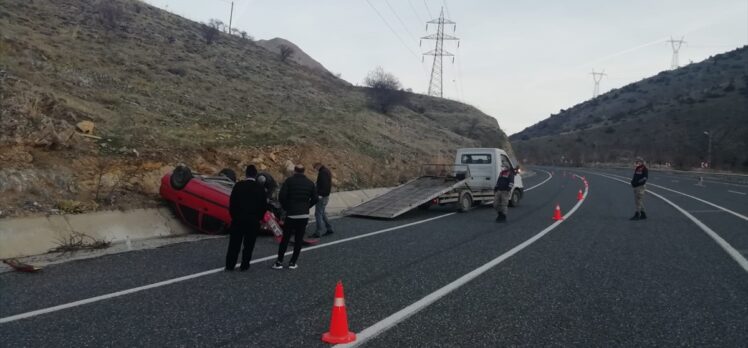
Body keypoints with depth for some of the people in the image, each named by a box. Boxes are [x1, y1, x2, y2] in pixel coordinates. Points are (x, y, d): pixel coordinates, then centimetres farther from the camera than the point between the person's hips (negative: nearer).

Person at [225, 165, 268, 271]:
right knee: (249, 244, 8)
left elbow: (232, 203, -3)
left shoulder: (238, 186, -5)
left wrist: (234, 216, 9)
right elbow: (264, 206, -2)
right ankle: (244, 265, 8)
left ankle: (230, 265, 9)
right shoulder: (260, 188, -5)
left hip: (238, 219, 1)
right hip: (253, 220, -1)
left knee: (234, 243, 7)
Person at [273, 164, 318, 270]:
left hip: (291, 214, -2)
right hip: (304, 215, 2)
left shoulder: (289, 181, -6)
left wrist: (285, 207, 2)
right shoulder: (310, 183, 4)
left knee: (285, 238, 6)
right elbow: (315, 199, 3)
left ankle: (279, 262, 6)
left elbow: (281, 196, -13)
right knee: (299, 239, 9)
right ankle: (293, 263, 10)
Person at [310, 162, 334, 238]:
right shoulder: (327, 171, 17)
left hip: (321, 196, -10)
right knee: (322, 213, 18)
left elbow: (323, 184, -25)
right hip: (326, 195, 10)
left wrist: (320, 194, -25)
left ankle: (318, 232, -5)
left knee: (318, 214, -7)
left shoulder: (323, 172, -15)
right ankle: (329, 228, 22)